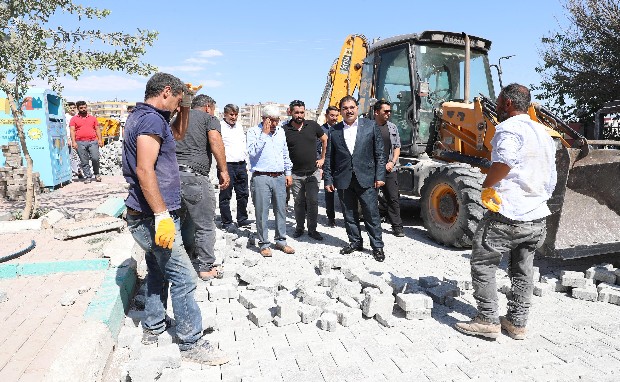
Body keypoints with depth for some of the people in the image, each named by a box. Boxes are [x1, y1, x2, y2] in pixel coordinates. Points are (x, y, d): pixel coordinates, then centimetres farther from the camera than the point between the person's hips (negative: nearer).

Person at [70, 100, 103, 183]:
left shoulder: (93, 118, 16)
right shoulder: (74, 119, 10)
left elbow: (97, 129, 14)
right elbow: (72, 130, 3)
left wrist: (100, 139, 2)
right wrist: (73, 142, -9)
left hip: (93, 141, 1)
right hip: (80, 143, 0)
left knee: (95, 158, -9)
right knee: (84, 161, 1)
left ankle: (97, 174, 12)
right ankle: (87, 177, 8)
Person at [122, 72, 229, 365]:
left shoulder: (143, 116, 16)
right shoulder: (151, 119, -16)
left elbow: (177, 133, 33)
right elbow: (144, 170, -25)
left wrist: (185, 107, 17)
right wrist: (162, 216, -27)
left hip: (147, 218, 11)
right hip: (153, 217, -11)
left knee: (158, 271, 20)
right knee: (183, 278, -5)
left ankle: (152, 328, 32)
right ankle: (192, 344, 3)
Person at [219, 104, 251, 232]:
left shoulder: (239, 127, 16)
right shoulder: (220, 127, -6)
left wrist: (245, 162, 18)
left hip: (241, 165, 7)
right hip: (227, 165, -7)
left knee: (243, 194, 12)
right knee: (225, 196, 0)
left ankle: (242, 219, 24)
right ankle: (226, 222, 9)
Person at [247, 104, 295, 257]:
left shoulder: (280, 131, 14)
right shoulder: (253, 132, -2)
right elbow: (252, 152, -18)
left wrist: (288, 173, 18)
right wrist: (264, 134, -16)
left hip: (279, 177, 5)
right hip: (261, 177, -5)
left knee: (281, 210, 10)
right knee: (262, 212, -1)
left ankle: (281, 241, 21)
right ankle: (264, 244, 9)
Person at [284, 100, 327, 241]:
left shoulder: (313, 126, 1)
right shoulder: (285, 130, -3)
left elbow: (325, 140, 14)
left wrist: (322, 158, 9)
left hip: (313, 172, 0)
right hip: (295, 174, 0)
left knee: (313, 201, 1)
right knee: (299, 202, 9)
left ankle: (312, 229, 13)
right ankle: (299, 228, 24)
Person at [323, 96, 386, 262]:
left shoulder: (370, 126, 3)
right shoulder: (334, 130, 7)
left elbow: (379, 153, 3)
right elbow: (329, 158, 8)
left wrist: (380, 176, -3)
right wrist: (328, 179, 3)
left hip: (366, 178, -2)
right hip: (343, 180, 2)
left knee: (372, 214, 0)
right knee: (349, 215, 11)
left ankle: (377, 246, 11)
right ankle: (355, 242, 26)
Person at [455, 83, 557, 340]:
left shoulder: (509, 127, -10)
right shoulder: (544, 134, 18)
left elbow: (506, 158, -32)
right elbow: (551, 180, 23)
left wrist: (487, 186, -19)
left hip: (507, 215, -9)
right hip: (538, 218, 9)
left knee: (483, 263, 3)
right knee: (523, 271, 17)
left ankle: (488, 320, 5)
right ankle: (517, 323, 25)